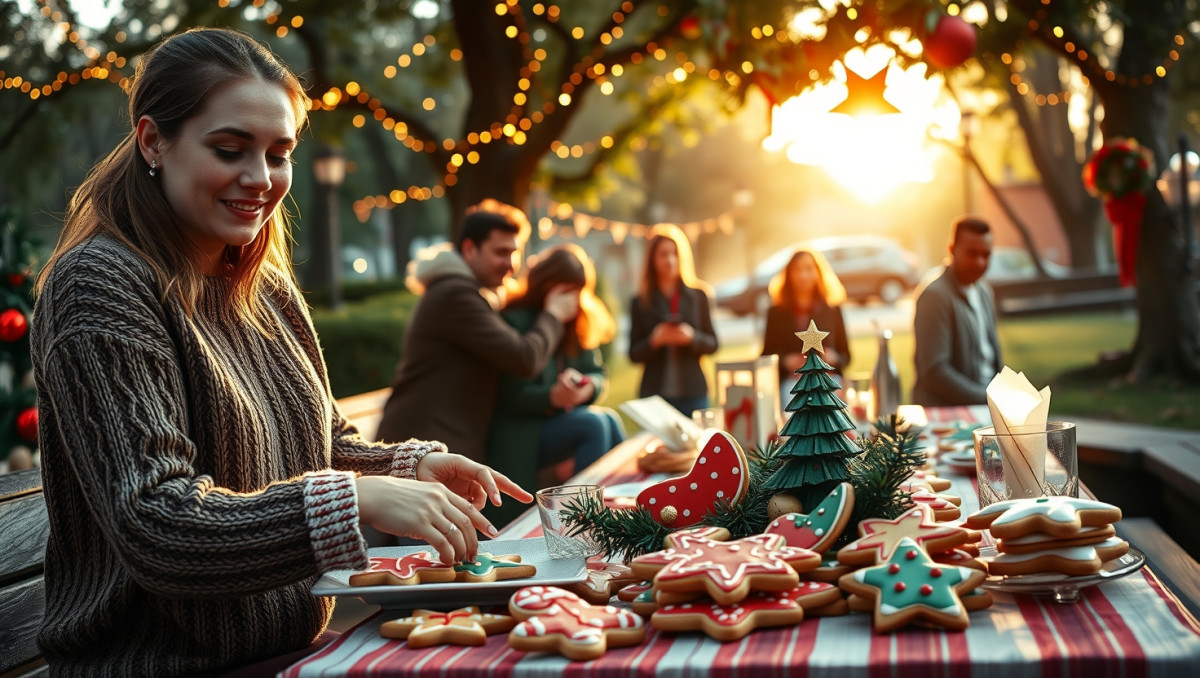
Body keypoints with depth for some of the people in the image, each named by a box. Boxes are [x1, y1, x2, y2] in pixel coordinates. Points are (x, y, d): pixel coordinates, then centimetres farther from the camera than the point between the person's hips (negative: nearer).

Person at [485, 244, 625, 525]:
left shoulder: (578, 322, 10)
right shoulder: (514, 321, -11)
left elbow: (598, 374, 8)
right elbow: (510, 396, -14)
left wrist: (588, 386, -17)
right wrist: (552, 397, -31)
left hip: (562, 418, 7)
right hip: (520, 436, -6)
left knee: (609, 419, -22)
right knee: (595, 423, -27)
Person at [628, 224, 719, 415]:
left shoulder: (697, 297, 9)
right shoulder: (640, 303, 5)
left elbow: (712, 344, 9)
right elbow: (634, 354, 4)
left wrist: (692, 337, -11)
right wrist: (654, 340, -15)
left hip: (693, 393, 1)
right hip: (655, 394, -1)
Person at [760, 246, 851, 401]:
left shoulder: (832, 310, 14)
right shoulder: (777, 313, 12)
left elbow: (845, 356, 16)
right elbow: (767, 356, 11)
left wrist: (833, 358, -6)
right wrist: (785, 360, -9)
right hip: (791, 379, -1)